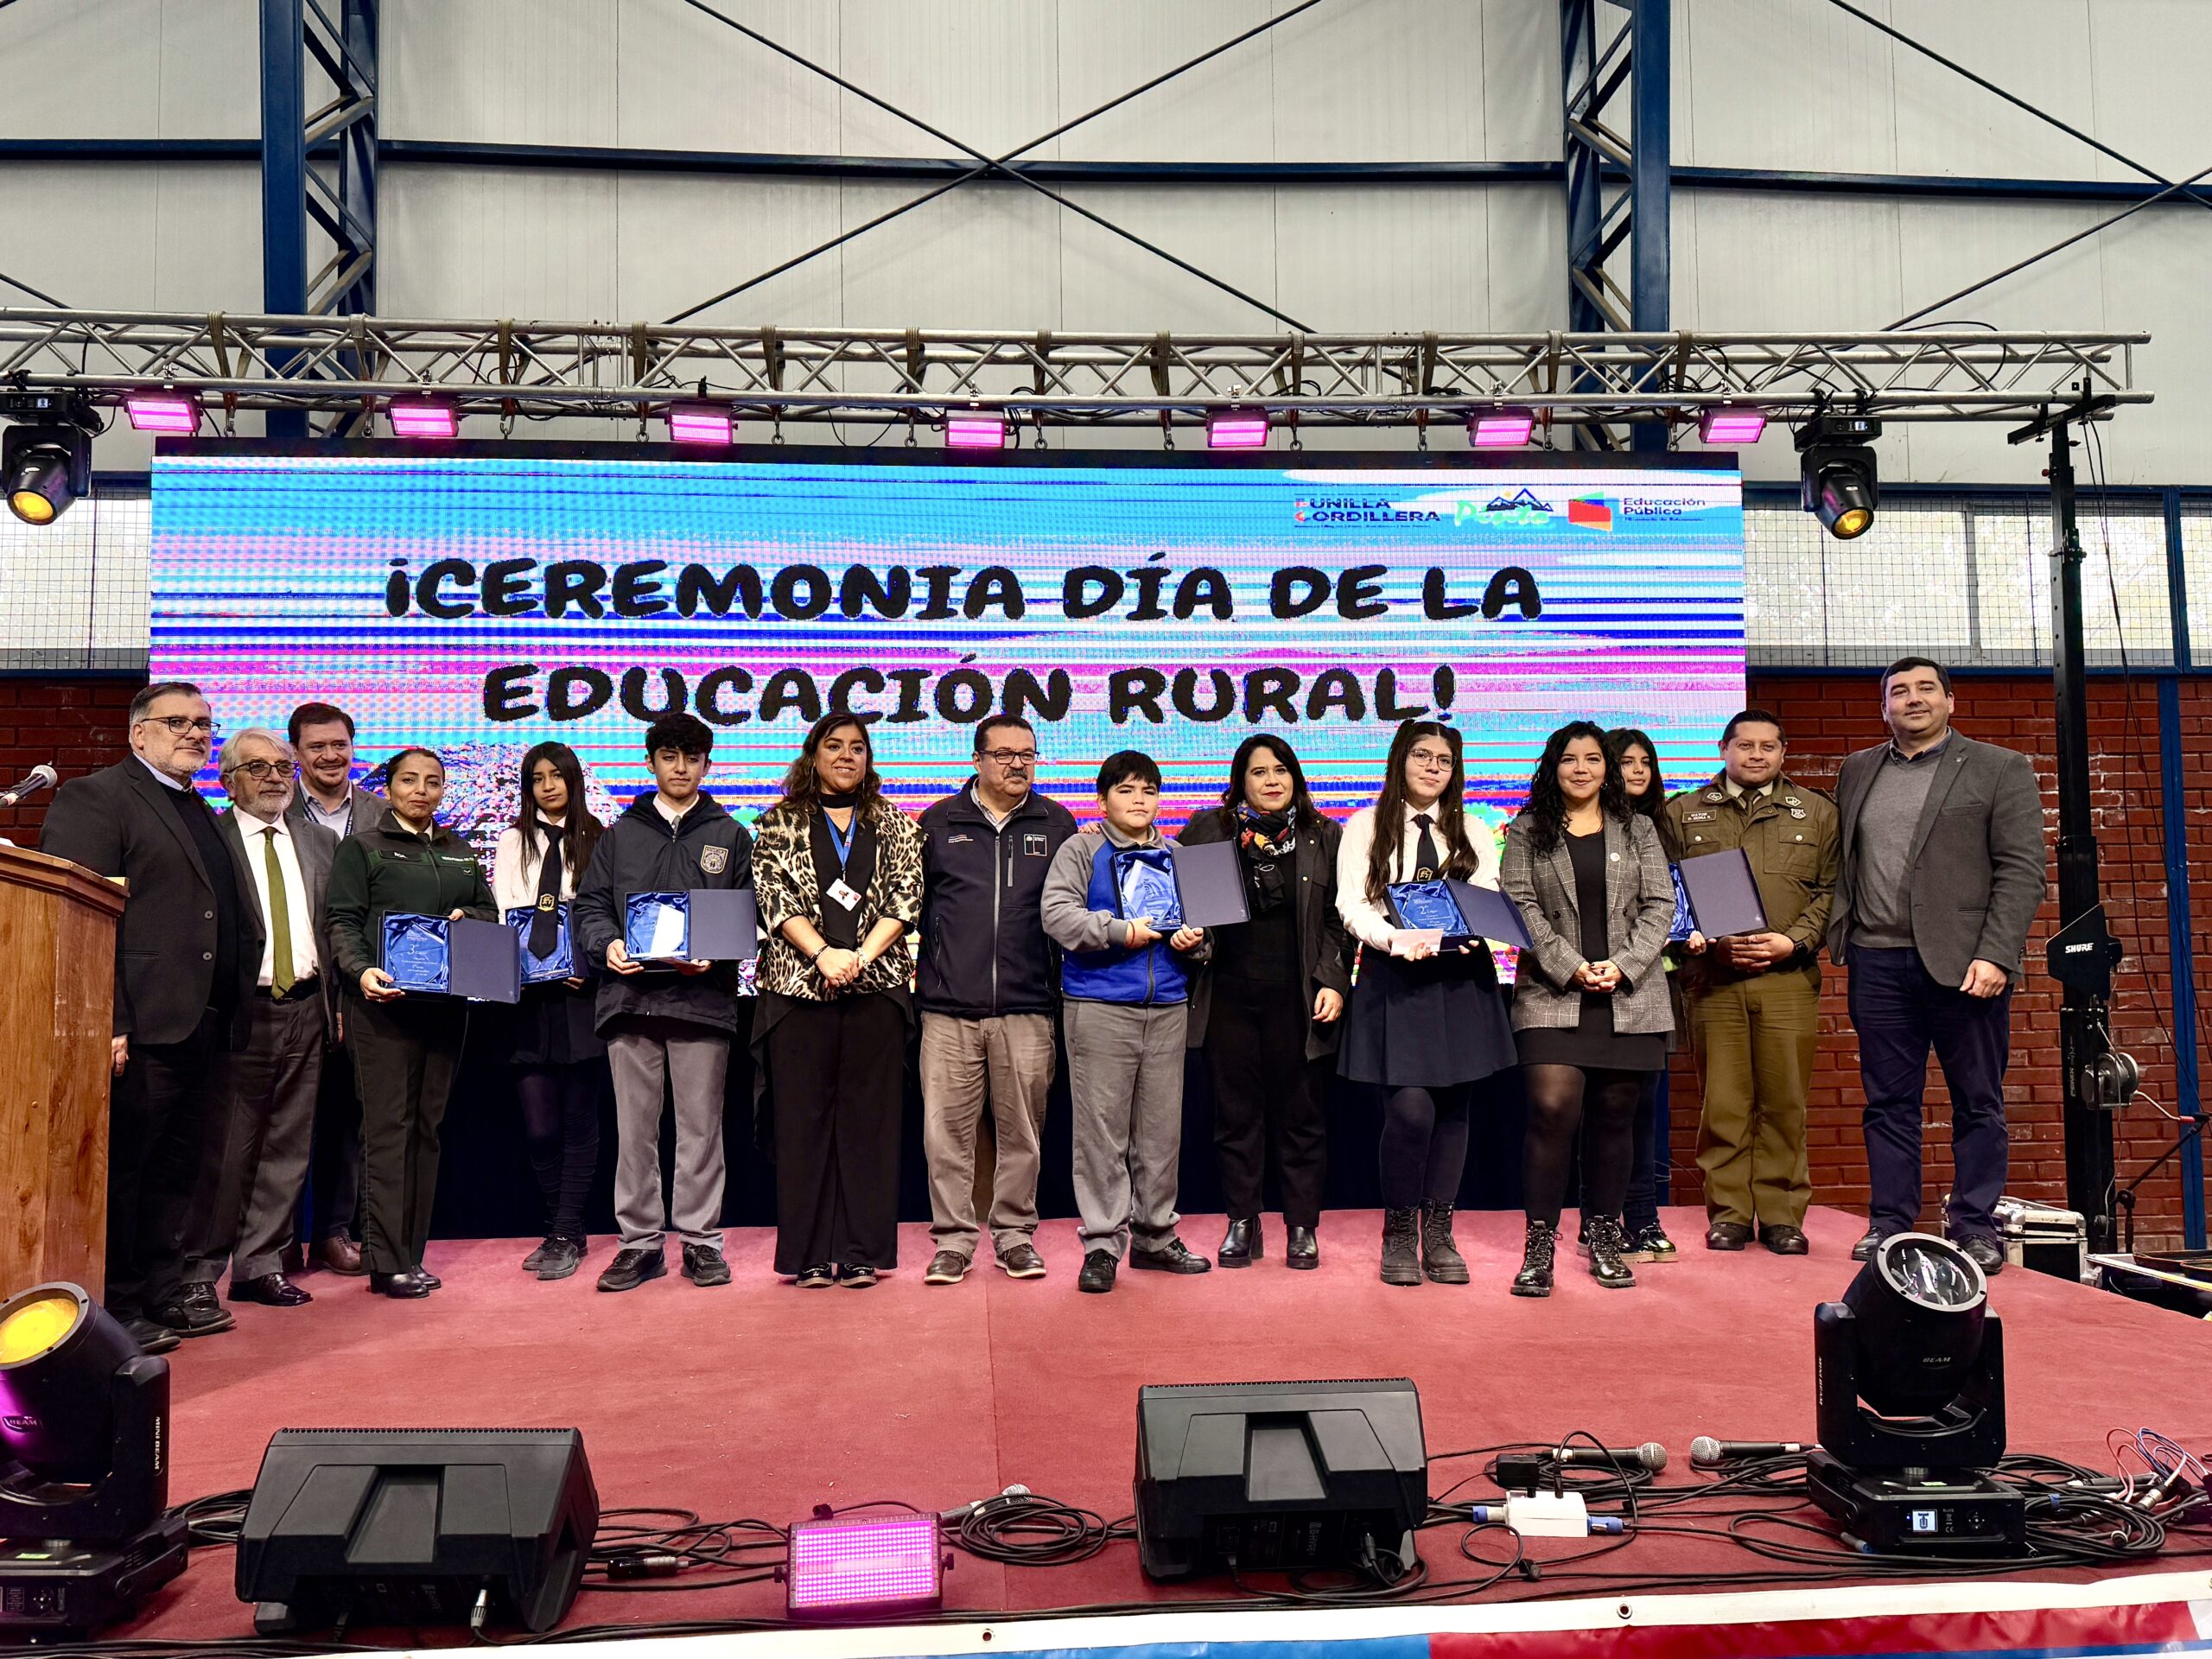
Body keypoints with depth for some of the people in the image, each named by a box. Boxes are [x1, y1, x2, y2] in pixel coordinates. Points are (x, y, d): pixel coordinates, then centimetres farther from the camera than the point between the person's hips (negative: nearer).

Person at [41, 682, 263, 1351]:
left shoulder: (202, 814, 20)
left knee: (180, 1167, 15)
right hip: (140, 1026, -8)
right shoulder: (94, 797, -5)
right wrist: (107, 1023, -20)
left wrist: (230, 1014, 11)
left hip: (201, 1025, 8)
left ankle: (164, 1290, 25)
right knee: (122, 1166, 1)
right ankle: (116, 1307, 10)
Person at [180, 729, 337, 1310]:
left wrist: (335, 1000, 5)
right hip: (239, 1011, -5)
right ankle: (199, 1271, 13)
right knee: (225, 1148, 0)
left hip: (305, 1008, 5)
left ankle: (261, 1266, 17)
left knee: (287, 1145, 8)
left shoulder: (321, 842, 14)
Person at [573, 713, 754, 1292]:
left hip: (703, 997, -1)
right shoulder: (619, 835, 16)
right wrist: (606, 944, -10)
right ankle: (640, 1242, 14)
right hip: (630, 994, 2)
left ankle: (701, 1241, 11)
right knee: (634, 1128, 5)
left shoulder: (731, 836, 12)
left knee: (700, 1127, 2)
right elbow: (589, 905, 11)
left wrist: (714, 954, -12)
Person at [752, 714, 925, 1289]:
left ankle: (861, 1252, 6)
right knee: (803, 1117, 0)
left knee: (869, 1117, 1)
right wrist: (823, 953, -13)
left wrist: (861, 955, -10)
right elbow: (774, 894, -1)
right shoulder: (781, 822, 10)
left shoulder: (894, 824, 14)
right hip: (797, 984, -1)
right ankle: (809, 1254, 7)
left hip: (876, 985, 1)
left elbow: (906, 897, 4)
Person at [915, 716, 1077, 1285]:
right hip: (950, 1005, 0)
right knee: (947, 1129, -1)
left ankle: (1015, 1234, 19)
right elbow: (912, 898, 12)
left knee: (1021, 1128, 6)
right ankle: (953, 1238, 11)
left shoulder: (1056, 823, 11)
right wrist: (914, 968, 6)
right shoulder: (940, 822, 10)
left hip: (1027, 1007, 1)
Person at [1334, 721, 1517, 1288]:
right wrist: (1396, 938, -19)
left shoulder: (1474, 831, 17)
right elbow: (1351, 904, -2)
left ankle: (1438, 1234, 16)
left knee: (1453, 1107, 4)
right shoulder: (1367, 825, 8)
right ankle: (1399, 1234, 5)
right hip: (1392, 976, -3)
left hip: (1461, 977, 3)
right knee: (1410, 1108, -13)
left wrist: (1469, 929, -18)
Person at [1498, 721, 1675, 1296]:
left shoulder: (1638, 830, 12)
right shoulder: (1527, 832, 7)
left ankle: (1604, 1236, 19)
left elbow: (1660, 905, 6)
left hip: (1629, 997, 2)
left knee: (1614, 1118, 7)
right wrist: (1571, 967, -12)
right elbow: (1520, 907, -2)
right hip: (1552, 994, -2)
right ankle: (1539, 1243, -4)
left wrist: (1622, 965, -9)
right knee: (1552, 1112, -12)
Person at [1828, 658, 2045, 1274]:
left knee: (1978, 1102, 5)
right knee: (1888, 1102, 7)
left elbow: (2022, 872, -4)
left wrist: (1994, 955, -14)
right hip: (1878, 962, 3)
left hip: (1965, 962, -3)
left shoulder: (2000, 769, 3)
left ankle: (1975, 1227, 13)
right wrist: (1837, 935, 0)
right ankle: (1889, 1224, 14)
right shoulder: (1856, 772, 15)